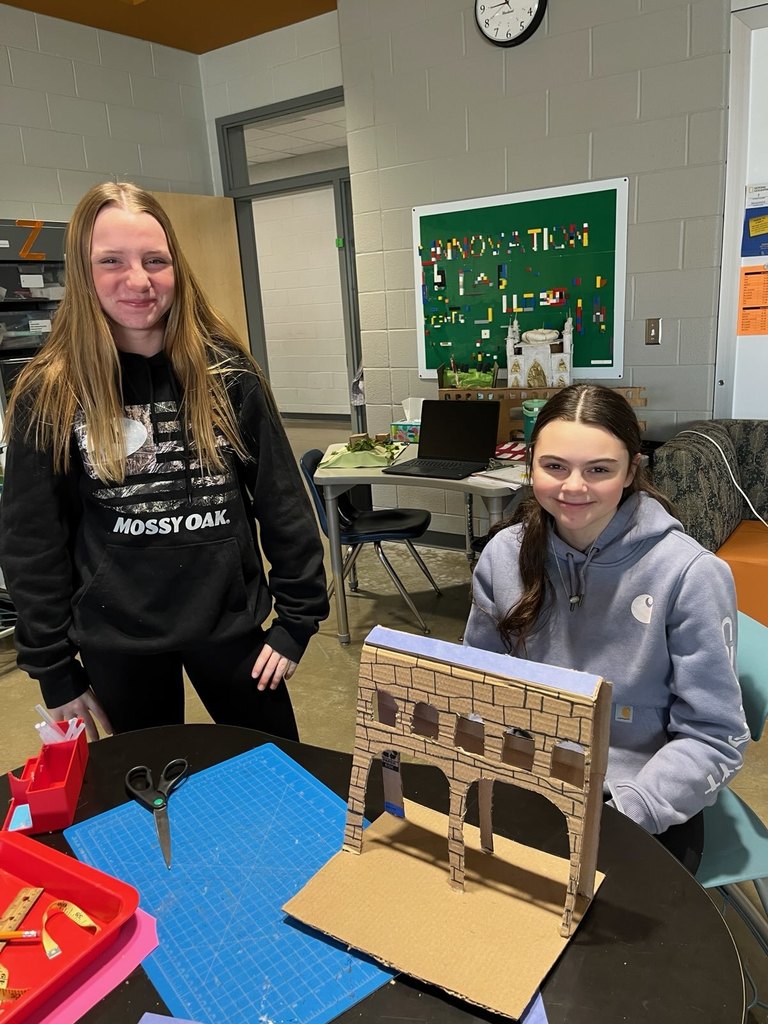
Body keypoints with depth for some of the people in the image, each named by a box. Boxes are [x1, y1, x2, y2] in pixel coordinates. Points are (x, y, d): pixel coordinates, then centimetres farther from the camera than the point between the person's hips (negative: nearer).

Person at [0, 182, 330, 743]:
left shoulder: (227, 372, -6)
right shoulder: (48, 394, -7)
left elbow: (282, 500, -3)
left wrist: (297, 618, -5)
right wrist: (54, 667, -1)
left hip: (230, 623, 1)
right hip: (116, 640, 0)